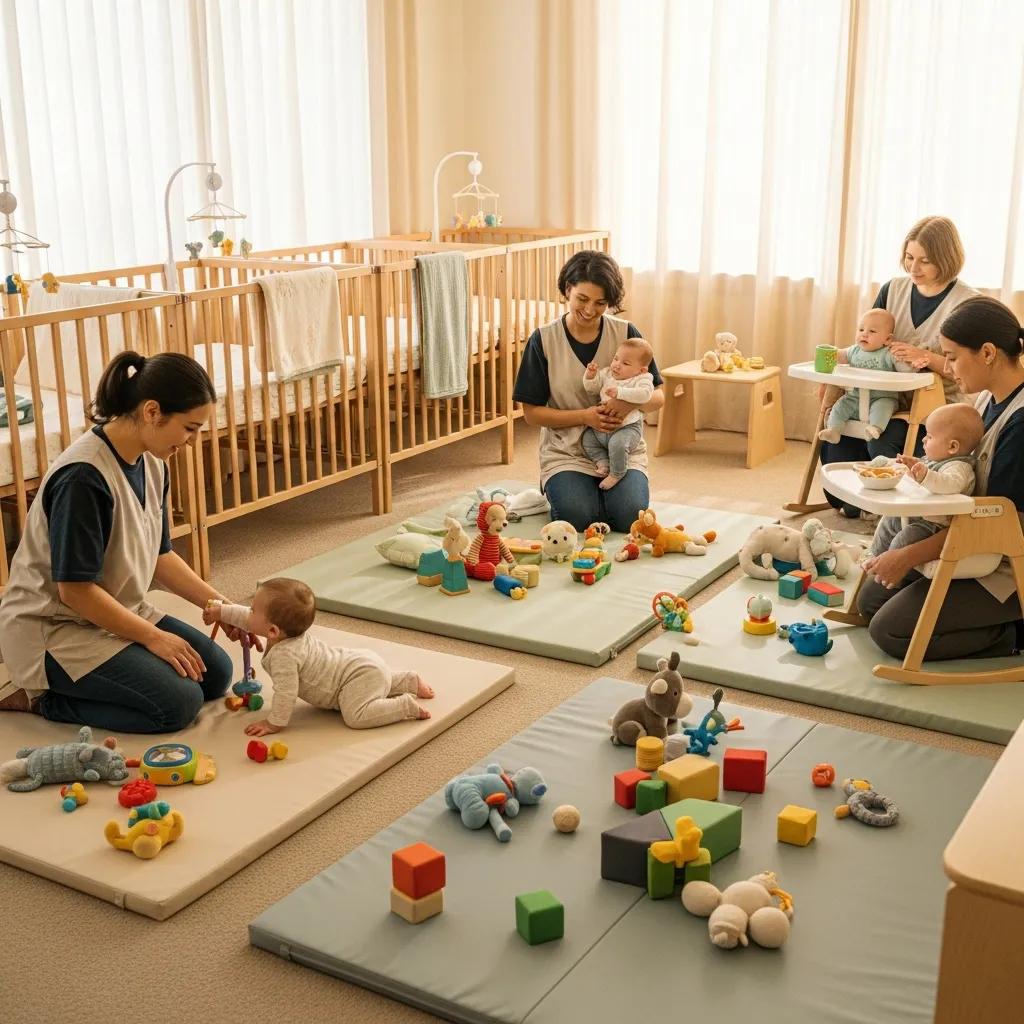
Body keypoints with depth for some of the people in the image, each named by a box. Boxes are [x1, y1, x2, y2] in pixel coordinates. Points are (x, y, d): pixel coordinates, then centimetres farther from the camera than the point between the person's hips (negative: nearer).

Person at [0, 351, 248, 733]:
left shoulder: (152, 464, 0)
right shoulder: (83, 475, -28)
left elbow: (159, 555, 10)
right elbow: (75, 588, -25)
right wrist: (153, 637, -17)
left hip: (117, 612, 9)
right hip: (53, 628, -9)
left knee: (215, 673, 3)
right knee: (178, 703, -19)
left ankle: (71, 683, 10)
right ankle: (41, 699, -2)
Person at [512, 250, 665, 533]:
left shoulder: (626, 333, -1)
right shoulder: (543, 340, -4)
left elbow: (658, 397, 3)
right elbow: (532, 413, -3)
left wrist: (631, 402, -20)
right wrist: (585, 416, -17)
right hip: (567, 453, -1)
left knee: (630, 517, -22)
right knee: (577, 517, -25)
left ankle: (601, 489, 11)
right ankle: (559, 487, 9)